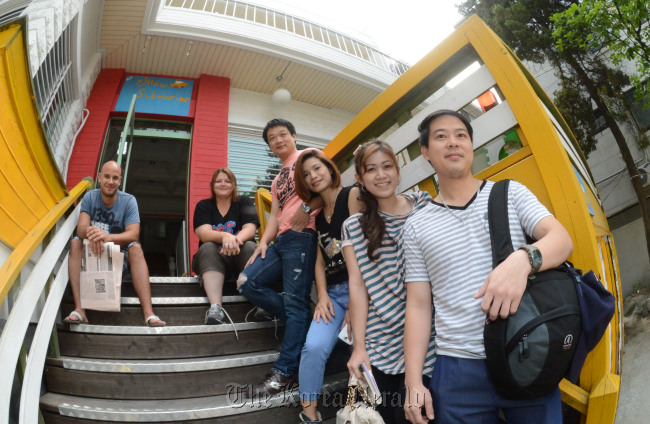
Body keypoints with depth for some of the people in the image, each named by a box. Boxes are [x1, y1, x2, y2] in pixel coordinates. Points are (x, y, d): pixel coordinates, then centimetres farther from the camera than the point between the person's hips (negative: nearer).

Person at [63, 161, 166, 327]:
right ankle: (79, 309, -34)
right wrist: (91, 233, -41)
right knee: (75, 242, -24)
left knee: (135, 248, -31)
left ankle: (149, 313, -43)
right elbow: (81, 228, -16)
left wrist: (107, 237, -41)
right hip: (92, 254, 2)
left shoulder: (128, 200, -8)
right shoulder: (90, 197, -2)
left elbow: (133, 234, -21)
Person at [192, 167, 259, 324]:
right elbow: (204, 233, -12)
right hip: (214, 258, 0)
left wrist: (236, 239, -35)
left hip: (240, 256, 0)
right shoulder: (203, 206, 7)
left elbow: (250, 229, -10)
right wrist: (224, 236, -35)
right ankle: (215, 308, -46)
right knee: (208, 248, -31)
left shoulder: (244, 203, 8)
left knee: (250, 247, -31)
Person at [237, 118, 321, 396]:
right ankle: (300, 323, 7)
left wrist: (306, 207, -22)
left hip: (302, 236, -9)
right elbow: (274, 215, 22)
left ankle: (285, 373, -4)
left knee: (295, 301, -10)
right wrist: (263, 241, 6)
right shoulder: (277, 181, 29)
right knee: (247, 283, -2)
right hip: (281, 240, 9)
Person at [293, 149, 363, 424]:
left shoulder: (353, 195, -4)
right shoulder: (318, 213, 15)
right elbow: (320, 260, 11)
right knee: (314, 346, -14)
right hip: (333, 292, 5)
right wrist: (322, 295, -4)